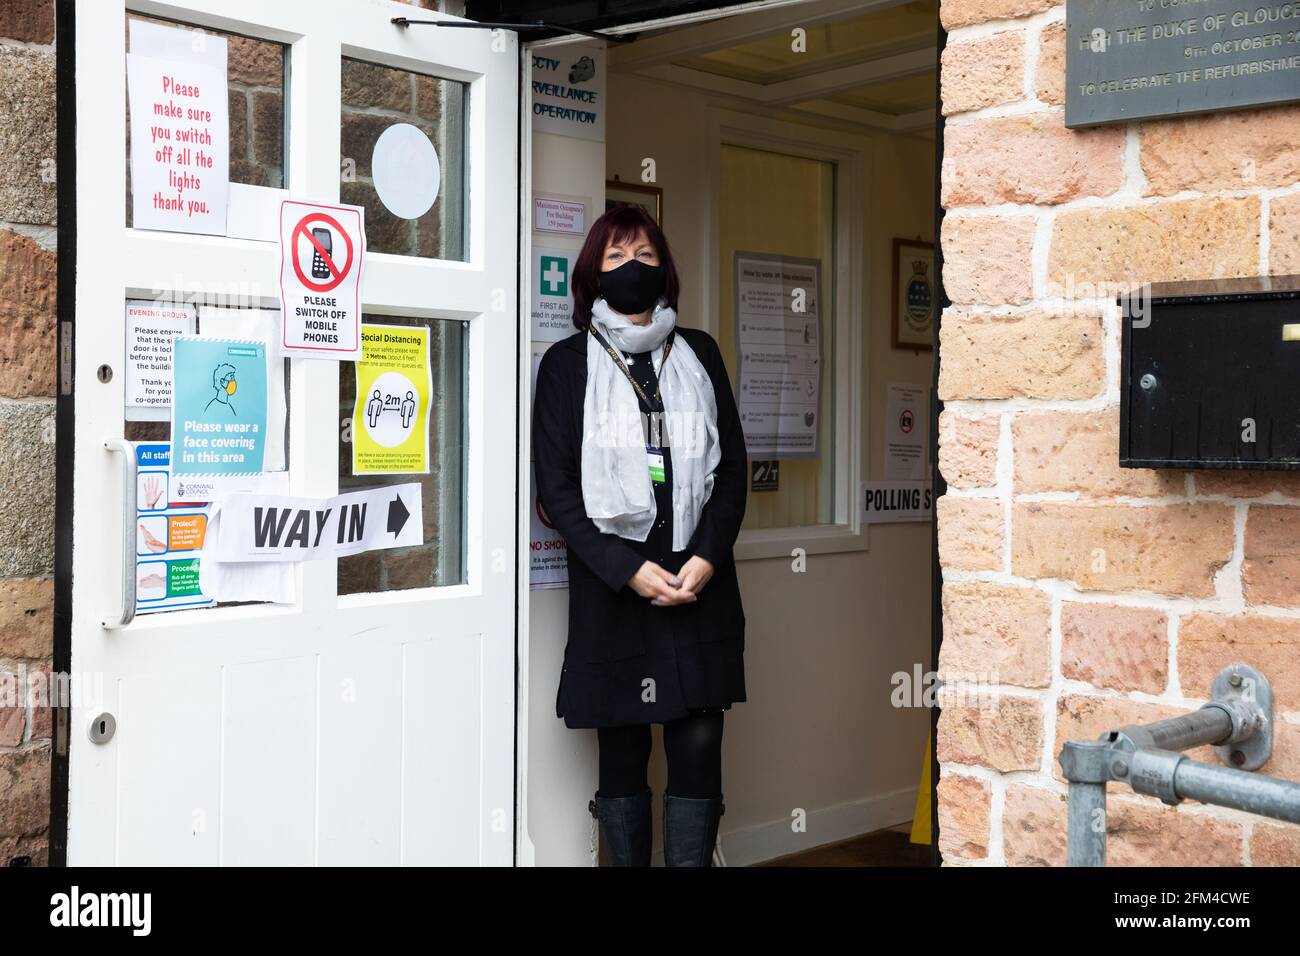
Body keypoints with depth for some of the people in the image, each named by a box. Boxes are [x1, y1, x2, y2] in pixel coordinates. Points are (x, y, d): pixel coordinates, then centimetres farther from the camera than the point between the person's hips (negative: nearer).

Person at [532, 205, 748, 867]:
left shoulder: (699, 354, 13)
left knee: (699, 745, -1)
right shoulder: (568, 363, 5)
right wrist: (627, 570, -11)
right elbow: (556, 488, -1)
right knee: (622, 751, 5)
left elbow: (732, 467, 10)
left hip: (699, 581, 2)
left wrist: (707, 556, -5)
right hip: (612, 585, -2)